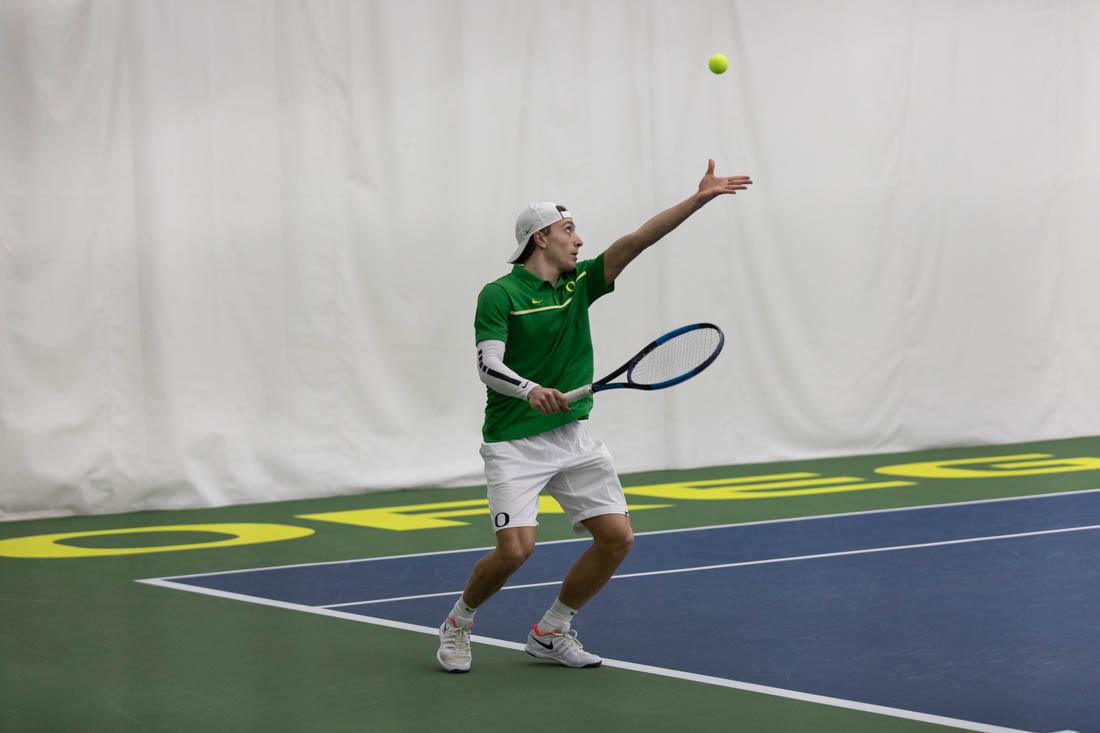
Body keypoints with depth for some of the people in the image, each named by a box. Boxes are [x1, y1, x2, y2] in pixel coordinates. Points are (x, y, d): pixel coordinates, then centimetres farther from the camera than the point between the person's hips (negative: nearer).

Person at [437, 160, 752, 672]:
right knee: (515, 549, -18)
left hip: (573, 437, 6)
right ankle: (458, 622, 11)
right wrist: (531, 391, -38)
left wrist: (700, 198, -8)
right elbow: (488, 366, -18)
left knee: (617, 536, -3)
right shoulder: (500, 294, -8)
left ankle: (552, 632, 14)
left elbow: (638, 240, 0)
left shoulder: (578, 284, 8)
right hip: (514, 442, -6)